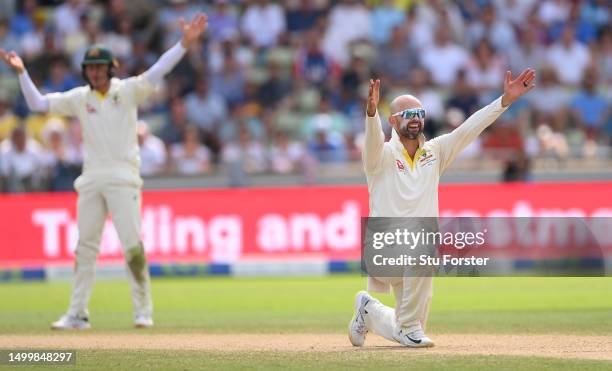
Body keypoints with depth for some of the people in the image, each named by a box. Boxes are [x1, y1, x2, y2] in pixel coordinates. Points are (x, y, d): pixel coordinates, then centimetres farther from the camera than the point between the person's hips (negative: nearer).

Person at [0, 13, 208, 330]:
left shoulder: (128, 91, 1)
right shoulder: (79, 98, 11)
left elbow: (157, 72, -11)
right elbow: (38, 104, 9)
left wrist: (184, 43, -24)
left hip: (123, 178, -4)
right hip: (91, 180, 4)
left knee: (132, 245, -10)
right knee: (85, 247, 5)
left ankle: (143, 311, -1)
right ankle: (77, 314, 8)